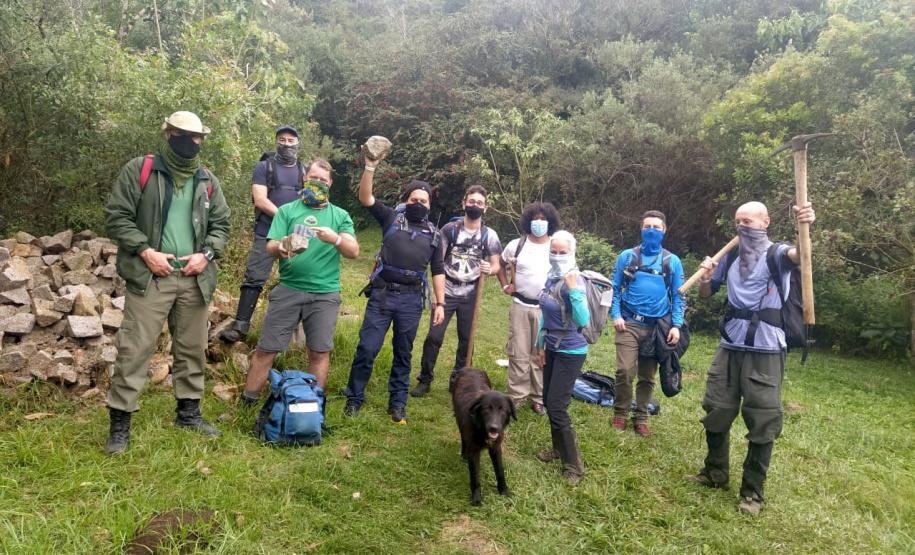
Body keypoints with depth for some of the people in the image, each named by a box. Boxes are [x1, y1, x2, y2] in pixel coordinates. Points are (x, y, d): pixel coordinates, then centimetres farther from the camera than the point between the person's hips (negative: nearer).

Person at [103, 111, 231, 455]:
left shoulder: (207, 181, 11)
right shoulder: (139, 170, 0)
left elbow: (221, 224, 15)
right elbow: (116, 216, -4)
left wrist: (206, 253, -2)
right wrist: (145, 251, -15)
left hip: (194, 279, 4)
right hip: (150, 276, -4)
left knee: (192, 348, 12)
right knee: (134, 349, -3)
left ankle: (188, 412, 27)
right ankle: (120, 423, 8)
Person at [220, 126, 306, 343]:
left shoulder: (304, 171, 14)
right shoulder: (264, 167, 4)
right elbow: (260, 200, -7)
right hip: (267, 234, -3)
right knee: (254, 278, -8)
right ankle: (240, 326, -7)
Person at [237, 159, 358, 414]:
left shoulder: (340, 215, 10)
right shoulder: (287, 210, 9)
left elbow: (354, 251, 0)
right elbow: (270, 247, 0)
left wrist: (336, 239, -21)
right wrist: (280, 248, -25)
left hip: (325, 294, 0)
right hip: (288, 289, 0)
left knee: (319, 352, 2)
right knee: (266, 349, 1)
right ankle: (247, 402, 15)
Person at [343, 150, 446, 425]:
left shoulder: (434, 235, 13)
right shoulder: (392, 218, 8)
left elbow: (438, 271, 13)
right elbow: (365, 197, -4)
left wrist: (440, 303, 6)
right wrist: (370, 167, -17)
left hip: (411, 300, 2)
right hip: (382, 294, -2)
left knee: (403, 354, 10)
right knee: (366, 348, -2)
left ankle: (397, 403, 22)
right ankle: (354, 398, 16)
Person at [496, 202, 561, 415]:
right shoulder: (517, 245, 2)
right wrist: (505, 285, 7)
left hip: (547, 309, 0)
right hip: (520, 306, 1)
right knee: (518, 353, 5)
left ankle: (539, 398, 17)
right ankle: (516, 396, 15)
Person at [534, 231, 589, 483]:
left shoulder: (575, 281, -20)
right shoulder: (551, 278, 3)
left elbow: (583, 320, -30)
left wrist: (574, 290, -38)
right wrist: (542, 346, 16)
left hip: (570, 352, -8)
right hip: (552, 349, 8)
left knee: (557, 406, -7)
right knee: (549, 402, 16)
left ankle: (574, 466, 6)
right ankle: (559, 449, 36)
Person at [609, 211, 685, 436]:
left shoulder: (672, 261, 6)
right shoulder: (627, 256, 4)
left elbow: (678, 296, 6)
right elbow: (614, 288, 7)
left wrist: (676, 325, -4)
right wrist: (616, 315, -6)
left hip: (657, 326, 1)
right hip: (629, 324, -1)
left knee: (647, 375, 7)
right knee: (625, 370, -12)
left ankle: (641, 418, 22)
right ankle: (620, 413, 9)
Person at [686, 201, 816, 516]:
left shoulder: (776, 254, -4)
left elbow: (798, 255, -29)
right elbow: (705, 294, 19)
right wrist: (706, 276, -3)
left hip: (765, 349, -5)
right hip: (730, 345, 6)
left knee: (763, 420, 1)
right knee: (716, 411, 13)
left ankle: (752, 491, 14)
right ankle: (716, 473, 31)